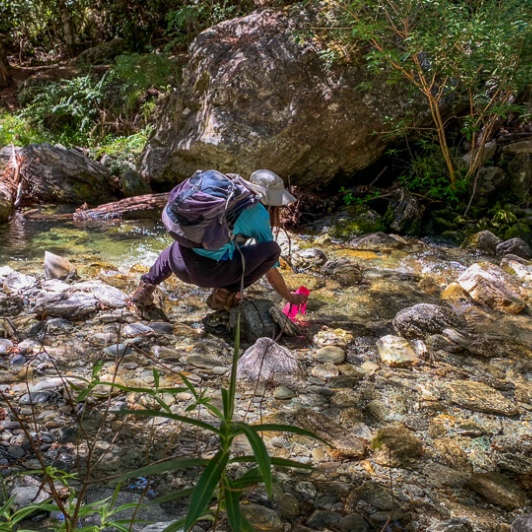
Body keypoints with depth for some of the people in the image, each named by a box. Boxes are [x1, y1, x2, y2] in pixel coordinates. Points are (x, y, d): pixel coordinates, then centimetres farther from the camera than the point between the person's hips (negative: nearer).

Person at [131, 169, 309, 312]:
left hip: (179, 264, 7)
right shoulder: (259, 215, 7)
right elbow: (271, 271, 14)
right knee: (273, 249, 6)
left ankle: (147, 285, 20)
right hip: (208, 273, -7)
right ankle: (225, 294, 7)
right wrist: (291, 298, 31)